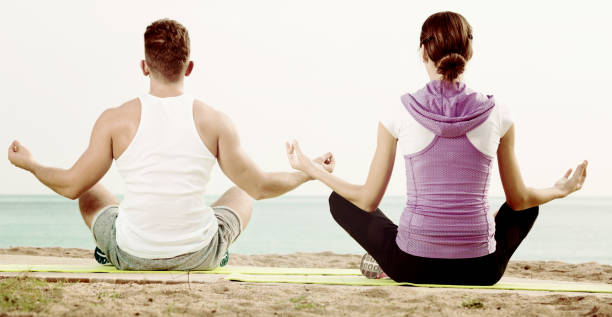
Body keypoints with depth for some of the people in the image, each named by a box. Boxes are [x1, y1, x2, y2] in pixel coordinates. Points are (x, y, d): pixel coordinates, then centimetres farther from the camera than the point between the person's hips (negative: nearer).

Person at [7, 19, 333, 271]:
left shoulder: (116, 120, -8)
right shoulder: (215, 121, -8)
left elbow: (72, 186, -1)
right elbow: (260, 186, -3)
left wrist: (28, 164, 19)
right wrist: (307, 172, 15)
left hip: (131, 255, 0)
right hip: (199, 256, 0)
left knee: (91, 192, 29)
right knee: (242, 194, 29)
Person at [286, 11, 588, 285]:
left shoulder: (398, 114, -8)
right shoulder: (497, 115, -3)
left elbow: (368, 201, -1)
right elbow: (518, 199, 7)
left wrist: (311, 169, 14)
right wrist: (558, 191, 28)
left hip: (412, 267, -1)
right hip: (480, 271, 1)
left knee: (339, 200, 23)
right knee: (527, 208, 33)